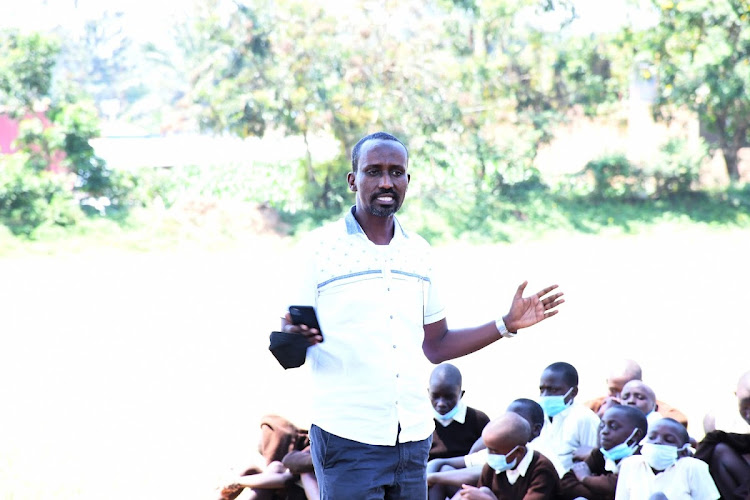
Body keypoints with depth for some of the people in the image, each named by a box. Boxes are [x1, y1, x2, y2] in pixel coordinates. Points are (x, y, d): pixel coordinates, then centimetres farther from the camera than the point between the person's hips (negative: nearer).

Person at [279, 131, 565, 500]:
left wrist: (507, 324, 10)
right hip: (348, 438, -5)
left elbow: (435, 346, 16)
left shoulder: (417, 251, 13)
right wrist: (294, 337, -27)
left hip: (413, 439, 5)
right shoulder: (318, 248, -3)